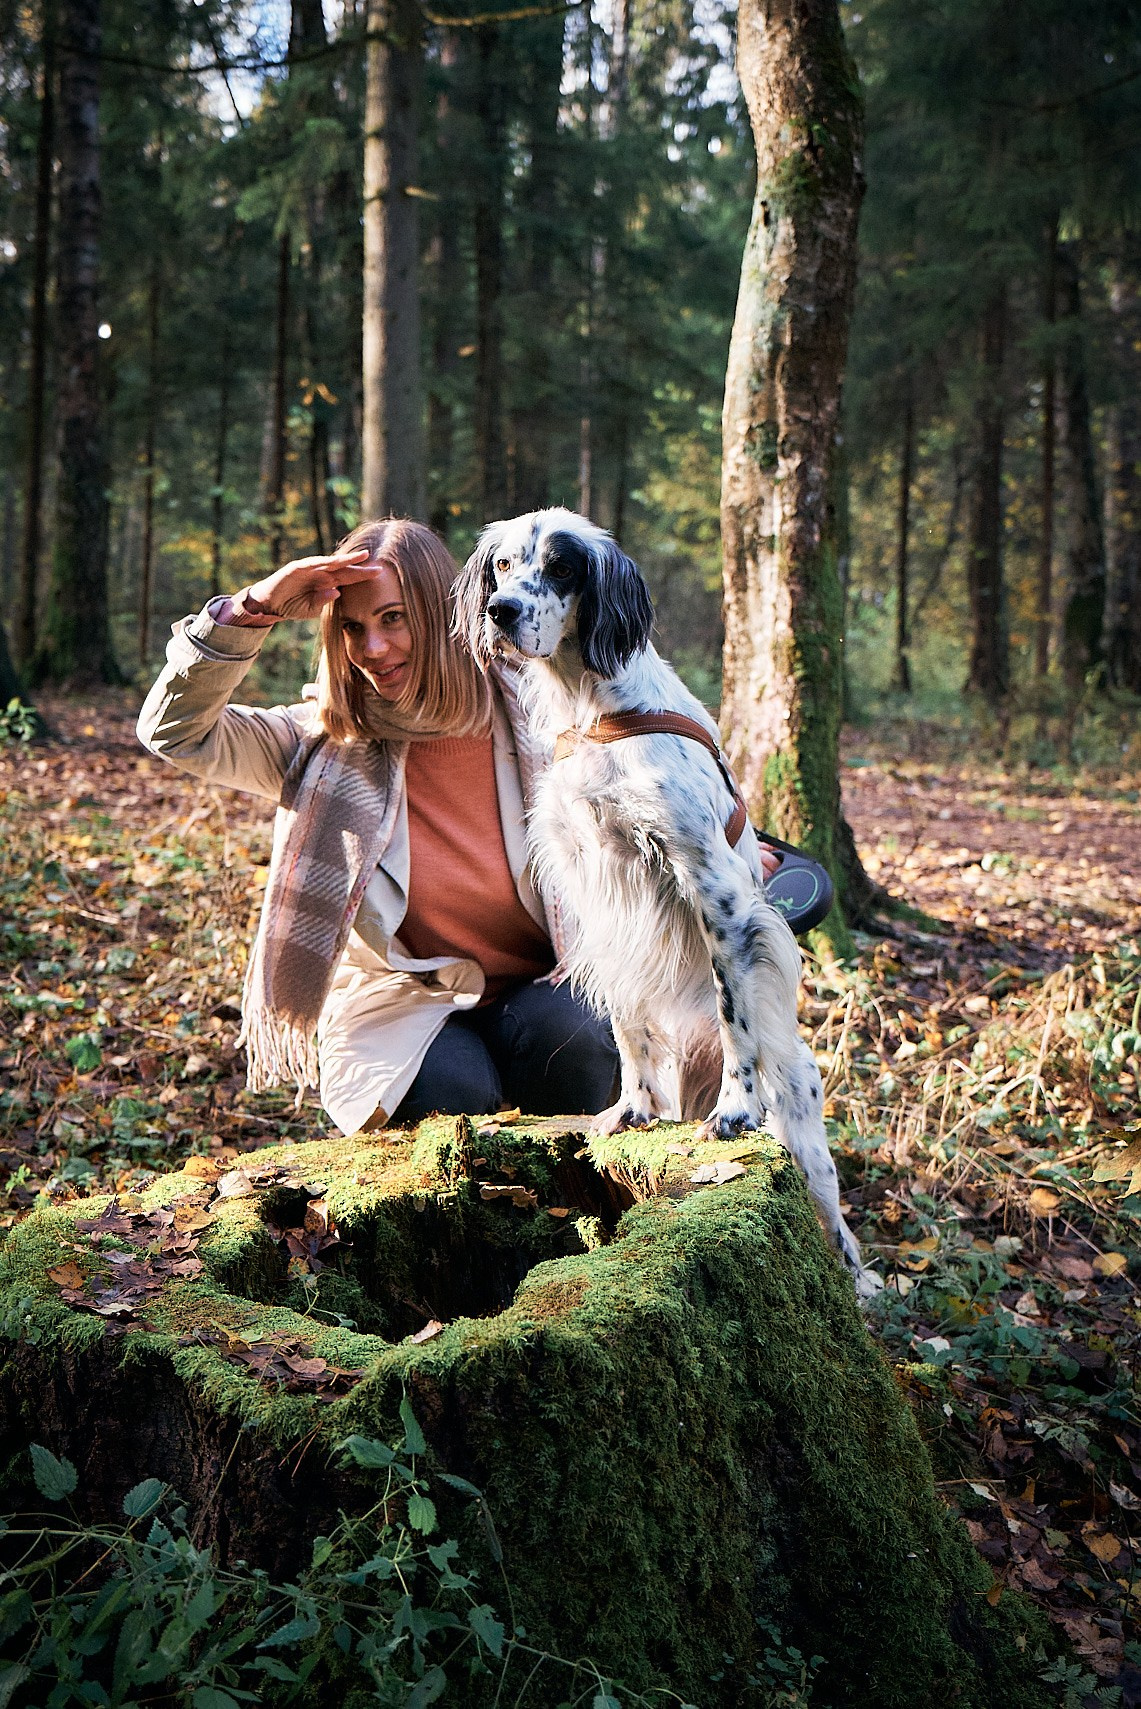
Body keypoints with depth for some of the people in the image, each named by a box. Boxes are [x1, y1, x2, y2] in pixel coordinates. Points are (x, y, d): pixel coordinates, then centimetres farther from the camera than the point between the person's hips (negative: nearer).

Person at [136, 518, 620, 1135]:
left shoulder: (528, 714, -6)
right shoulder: (325, 744, -4)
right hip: (399, 1005, 0)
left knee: (573, 1039, -32)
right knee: (452, 1091, -31)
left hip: (537, 986, 1)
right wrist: (255, 609, -21)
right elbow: (175, 732, -12)